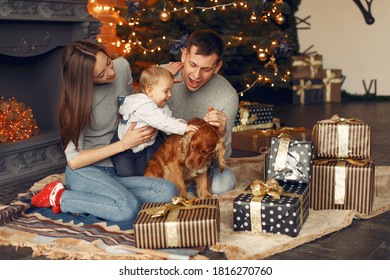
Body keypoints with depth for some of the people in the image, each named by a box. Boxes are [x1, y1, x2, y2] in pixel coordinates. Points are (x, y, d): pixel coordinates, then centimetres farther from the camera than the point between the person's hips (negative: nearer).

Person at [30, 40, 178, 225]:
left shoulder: (122, 66, -2)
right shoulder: (79, 98, -15)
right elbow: (74, 160, -14)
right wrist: (123, 144, -18)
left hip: (116, 172, 6)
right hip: (84, 171, -6)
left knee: (169, 192, -20)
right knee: (129, 209, -33)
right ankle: (60, 197, -10)